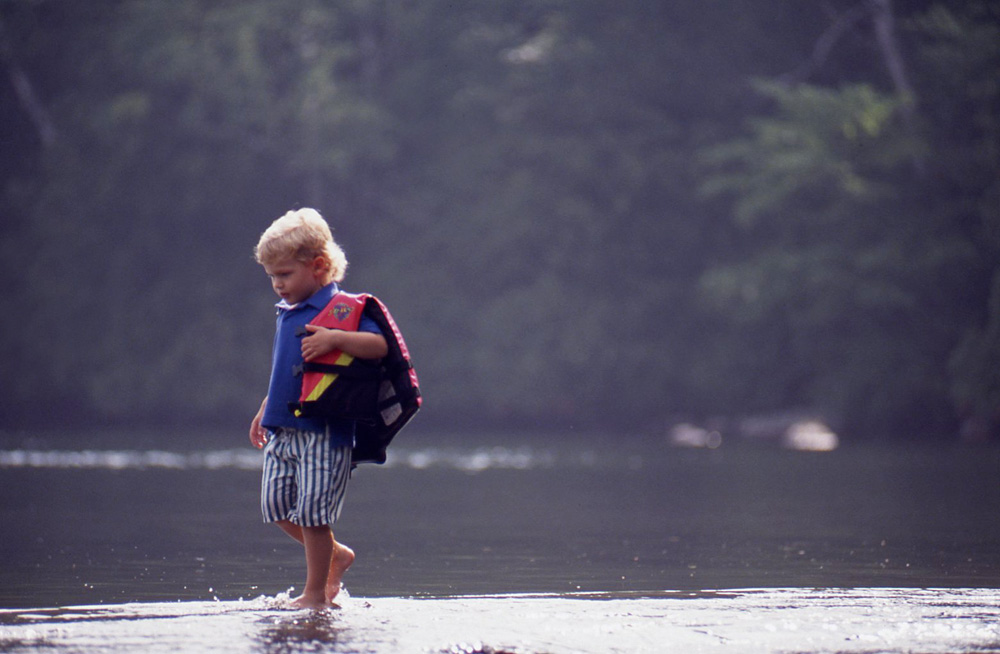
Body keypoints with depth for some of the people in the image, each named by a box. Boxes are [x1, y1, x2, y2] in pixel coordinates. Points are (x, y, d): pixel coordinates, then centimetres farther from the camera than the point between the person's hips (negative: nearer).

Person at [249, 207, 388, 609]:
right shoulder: (286, 314, 15)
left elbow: (380, 346, -22)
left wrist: (335, 339, -32)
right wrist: (265, 411, 27)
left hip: (324, 431, -8)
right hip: (283, 431, 8)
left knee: (312, 511, -6)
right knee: (276, 505, 8)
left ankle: (316, 592, 5)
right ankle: (335, 556, 27)